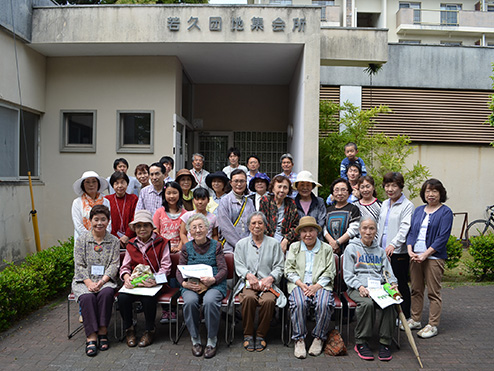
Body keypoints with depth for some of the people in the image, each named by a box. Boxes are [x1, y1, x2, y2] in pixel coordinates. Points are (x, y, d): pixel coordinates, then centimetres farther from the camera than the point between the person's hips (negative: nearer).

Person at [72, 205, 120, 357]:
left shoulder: (114, 241, 7)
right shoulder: (82, 239, 5)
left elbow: (114, 265, 0)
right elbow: (79, 265, -1)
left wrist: (102, 281, -16)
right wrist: (89, 282, -15)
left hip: (105, 280, 0)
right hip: (84, 280, 0)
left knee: (106, 293, -32)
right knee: (87, 297, -30)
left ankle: (102, 331, -20)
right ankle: (91, 337, -27)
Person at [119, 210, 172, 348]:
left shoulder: (161, 242, 2)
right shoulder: (131, 245, 14)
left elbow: (166, 267, -3)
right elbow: (125, 267, 15)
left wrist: (155, 280, -21)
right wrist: (127, 277, -10)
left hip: (154, 283, -3)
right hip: (134, 282, 4)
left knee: (148, 299, -33)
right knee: (122, 297, -26)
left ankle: (149, 331, -6)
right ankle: (129, 329, 0)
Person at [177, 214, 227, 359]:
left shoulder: (216, 245, 8)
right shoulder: (186, 247, 13)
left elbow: (223, 269, 1)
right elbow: (179, 271, 9)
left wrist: (212, 279, -20)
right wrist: (184, 283, -13)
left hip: (214, 285, -1)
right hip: (191, 285, 2)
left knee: (210, 301, -33)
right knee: (190, 301, -32)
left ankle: (212, 340, -11)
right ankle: (195, 340, -9)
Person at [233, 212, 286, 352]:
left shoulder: (274, 243, 12)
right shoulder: (241, 244, 14)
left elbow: (279, 267, 7)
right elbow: (239, 266, 5)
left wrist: (270, 278, -12)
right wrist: (249, 275, -14)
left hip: (268, 284, 0)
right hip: (248, 283, 0)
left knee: (268, 300, -32)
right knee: (249, 298, -33)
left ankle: (261, 335, -10)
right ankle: (248, 334, -14)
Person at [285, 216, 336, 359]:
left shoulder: (326, 248, 13)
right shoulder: (294, 247, 16)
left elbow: (329, 272, 5)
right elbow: (289, 270, 7)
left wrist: (316, 286, -12)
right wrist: (301, 285, -10)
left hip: (320, 285, 0)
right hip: (299, 284, 0)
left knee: (324, 304, -31)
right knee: (299, 304, -31)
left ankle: (319, 338, -9)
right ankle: (299, 339, -16)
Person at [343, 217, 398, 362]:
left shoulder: (380, 251, 23)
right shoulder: (351, 248, 9)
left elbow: (388, 272, 17)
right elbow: (348, 275, 2)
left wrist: (393, 283, -6)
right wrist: (360, 286, -16)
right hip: (357, 288, -3)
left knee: (389, 303, -30)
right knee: (367, 303, -35)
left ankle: (384, 343, -16)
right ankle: (361, 343, -18)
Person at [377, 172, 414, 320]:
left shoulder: (407, 205, -7)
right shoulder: (384, 204, 15)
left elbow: (405, 227, -18)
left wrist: (393, 244, -30)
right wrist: (377, 245, 16)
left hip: (399, 251, -6)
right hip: (383, 250, 6)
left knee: (401, 284, 2)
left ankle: (405, 317, 15)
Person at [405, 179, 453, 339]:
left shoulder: (445, 212, -3)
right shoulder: (418, 210, 13)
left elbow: (442, 237, -11)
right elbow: (411, 231, 11)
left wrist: (425, 254, -16)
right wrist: (410, 250, -5)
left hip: (433, 257, -5)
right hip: (415, 257, 5)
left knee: (433, 293, 2)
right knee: (416, 290, 12)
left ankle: (433, 325, 12)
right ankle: (415, 320, 25)